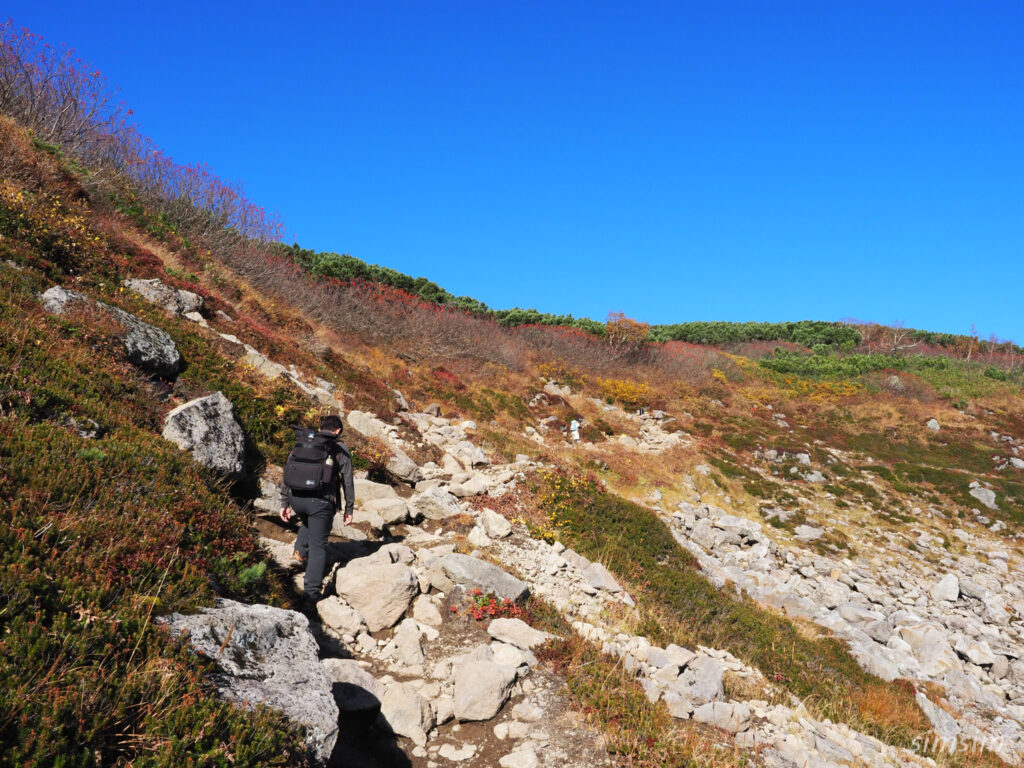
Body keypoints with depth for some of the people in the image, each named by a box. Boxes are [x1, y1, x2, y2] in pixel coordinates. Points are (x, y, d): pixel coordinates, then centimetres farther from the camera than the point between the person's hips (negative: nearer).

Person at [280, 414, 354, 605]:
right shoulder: (340, 450, 5)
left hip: (296, 498, 4)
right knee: (318, 547, 6)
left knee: (308, 519, 39)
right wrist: (349, 510, 12)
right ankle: (312, 593, 5)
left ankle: (301, 551, 25)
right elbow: (347, 482, 4)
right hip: (321, 502, -4)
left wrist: (284, 503, 17)